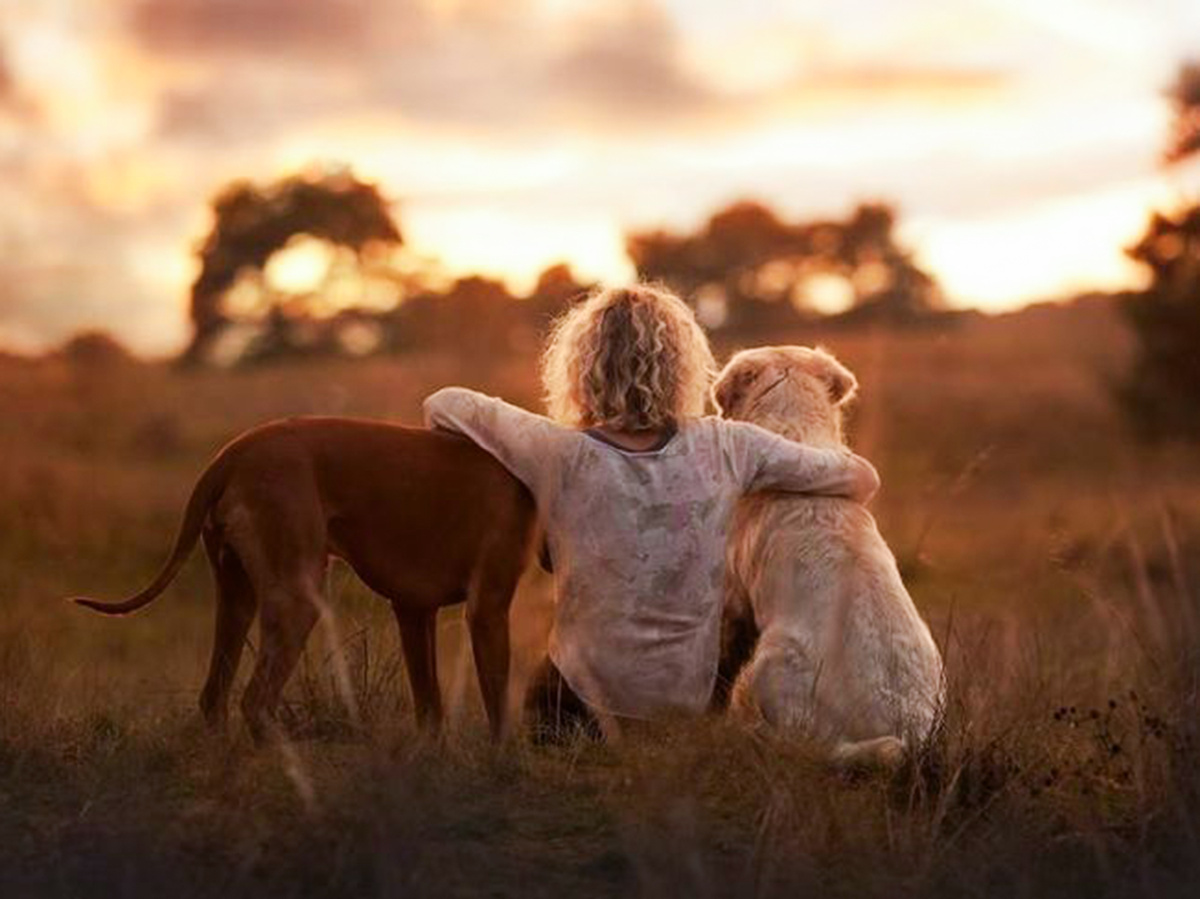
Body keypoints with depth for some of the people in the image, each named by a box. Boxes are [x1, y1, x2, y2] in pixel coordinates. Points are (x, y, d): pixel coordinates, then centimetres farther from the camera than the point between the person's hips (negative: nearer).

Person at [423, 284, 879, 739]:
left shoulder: (560, 454, -17)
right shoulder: (723, 449, -11)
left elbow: (441, 405, -3)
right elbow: (861, 480, 0)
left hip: (589, 690, 1)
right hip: (694, 695, -1)